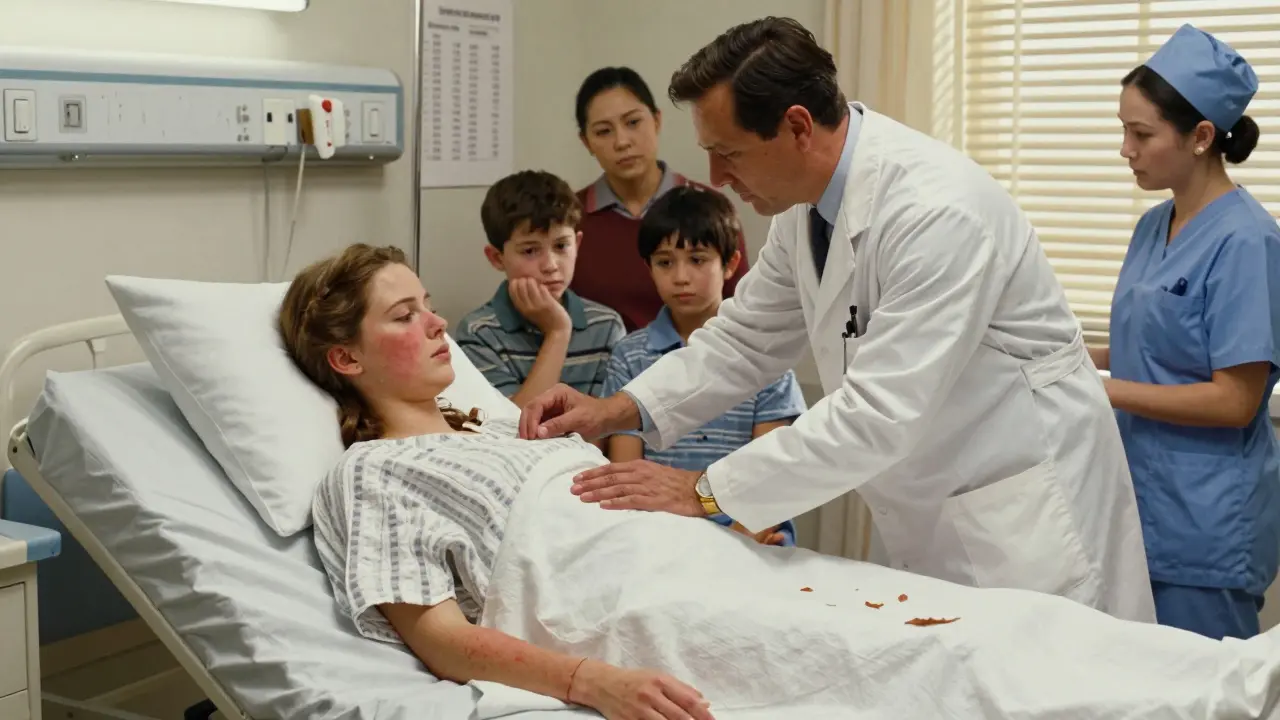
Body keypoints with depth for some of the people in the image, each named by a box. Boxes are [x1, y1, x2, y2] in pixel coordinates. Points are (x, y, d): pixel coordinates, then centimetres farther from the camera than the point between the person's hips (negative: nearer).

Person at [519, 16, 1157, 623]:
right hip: (929, 514, 8)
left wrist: (704, 492, -26)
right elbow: (747, 336, 11)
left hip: (1022, 508, -7)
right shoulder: (807, 203, 0)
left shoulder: (937, 211, -27)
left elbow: (881, 411, -30)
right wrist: (621, 409, -4)